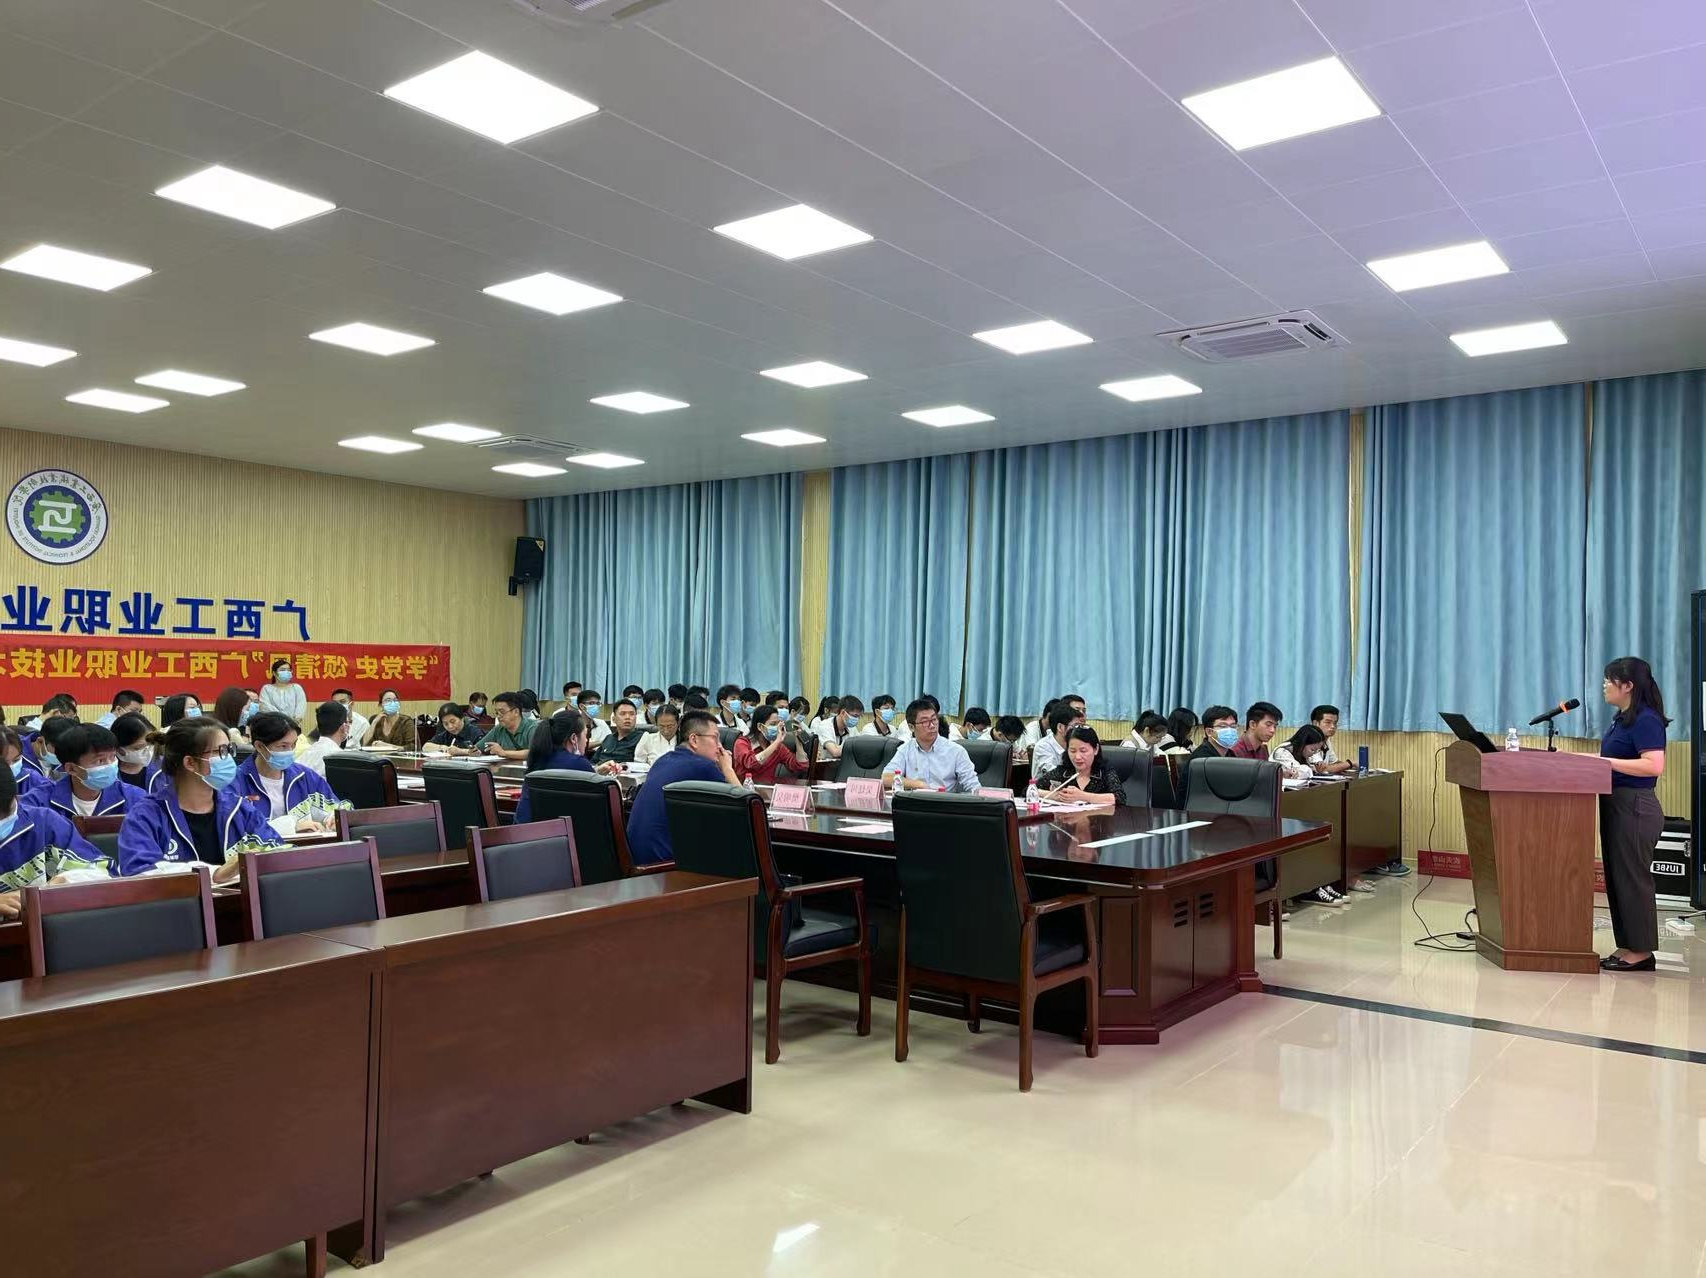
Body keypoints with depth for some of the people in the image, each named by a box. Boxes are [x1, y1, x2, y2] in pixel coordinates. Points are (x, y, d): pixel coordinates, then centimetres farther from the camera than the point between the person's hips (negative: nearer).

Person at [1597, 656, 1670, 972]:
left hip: (1635, 807, -10)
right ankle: (1627, 947, 21)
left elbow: (1654, 765, -25)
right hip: (1616, 805, 10)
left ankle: (1641, 952, 6)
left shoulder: (1646, 720, -15)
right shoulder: (1621, 718, 13)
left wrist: (1606, 761, -24)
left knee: (1632, 878, -3)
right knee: (1616, 876, 13)